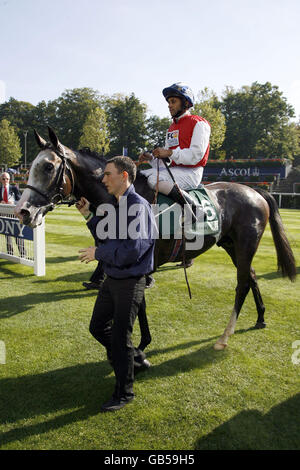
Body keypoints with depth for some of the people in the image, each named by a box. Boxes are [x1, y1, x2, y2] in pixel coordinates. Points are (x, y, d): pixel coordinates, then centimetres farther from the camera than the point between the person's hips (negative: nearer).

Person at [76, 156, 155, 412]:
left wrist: (98, 253, -18)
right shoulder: (116, 205, 8)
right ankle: (136, 359, 38)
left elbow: (132, 250, -28)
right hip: (112, 279, 9)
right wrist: (88, 216, 6)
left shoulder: (138, 206, -21)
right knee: (98, 327, 19)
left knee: (120, 336, 3)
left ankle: (124, 392, 24)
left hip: (130, 283, -9)